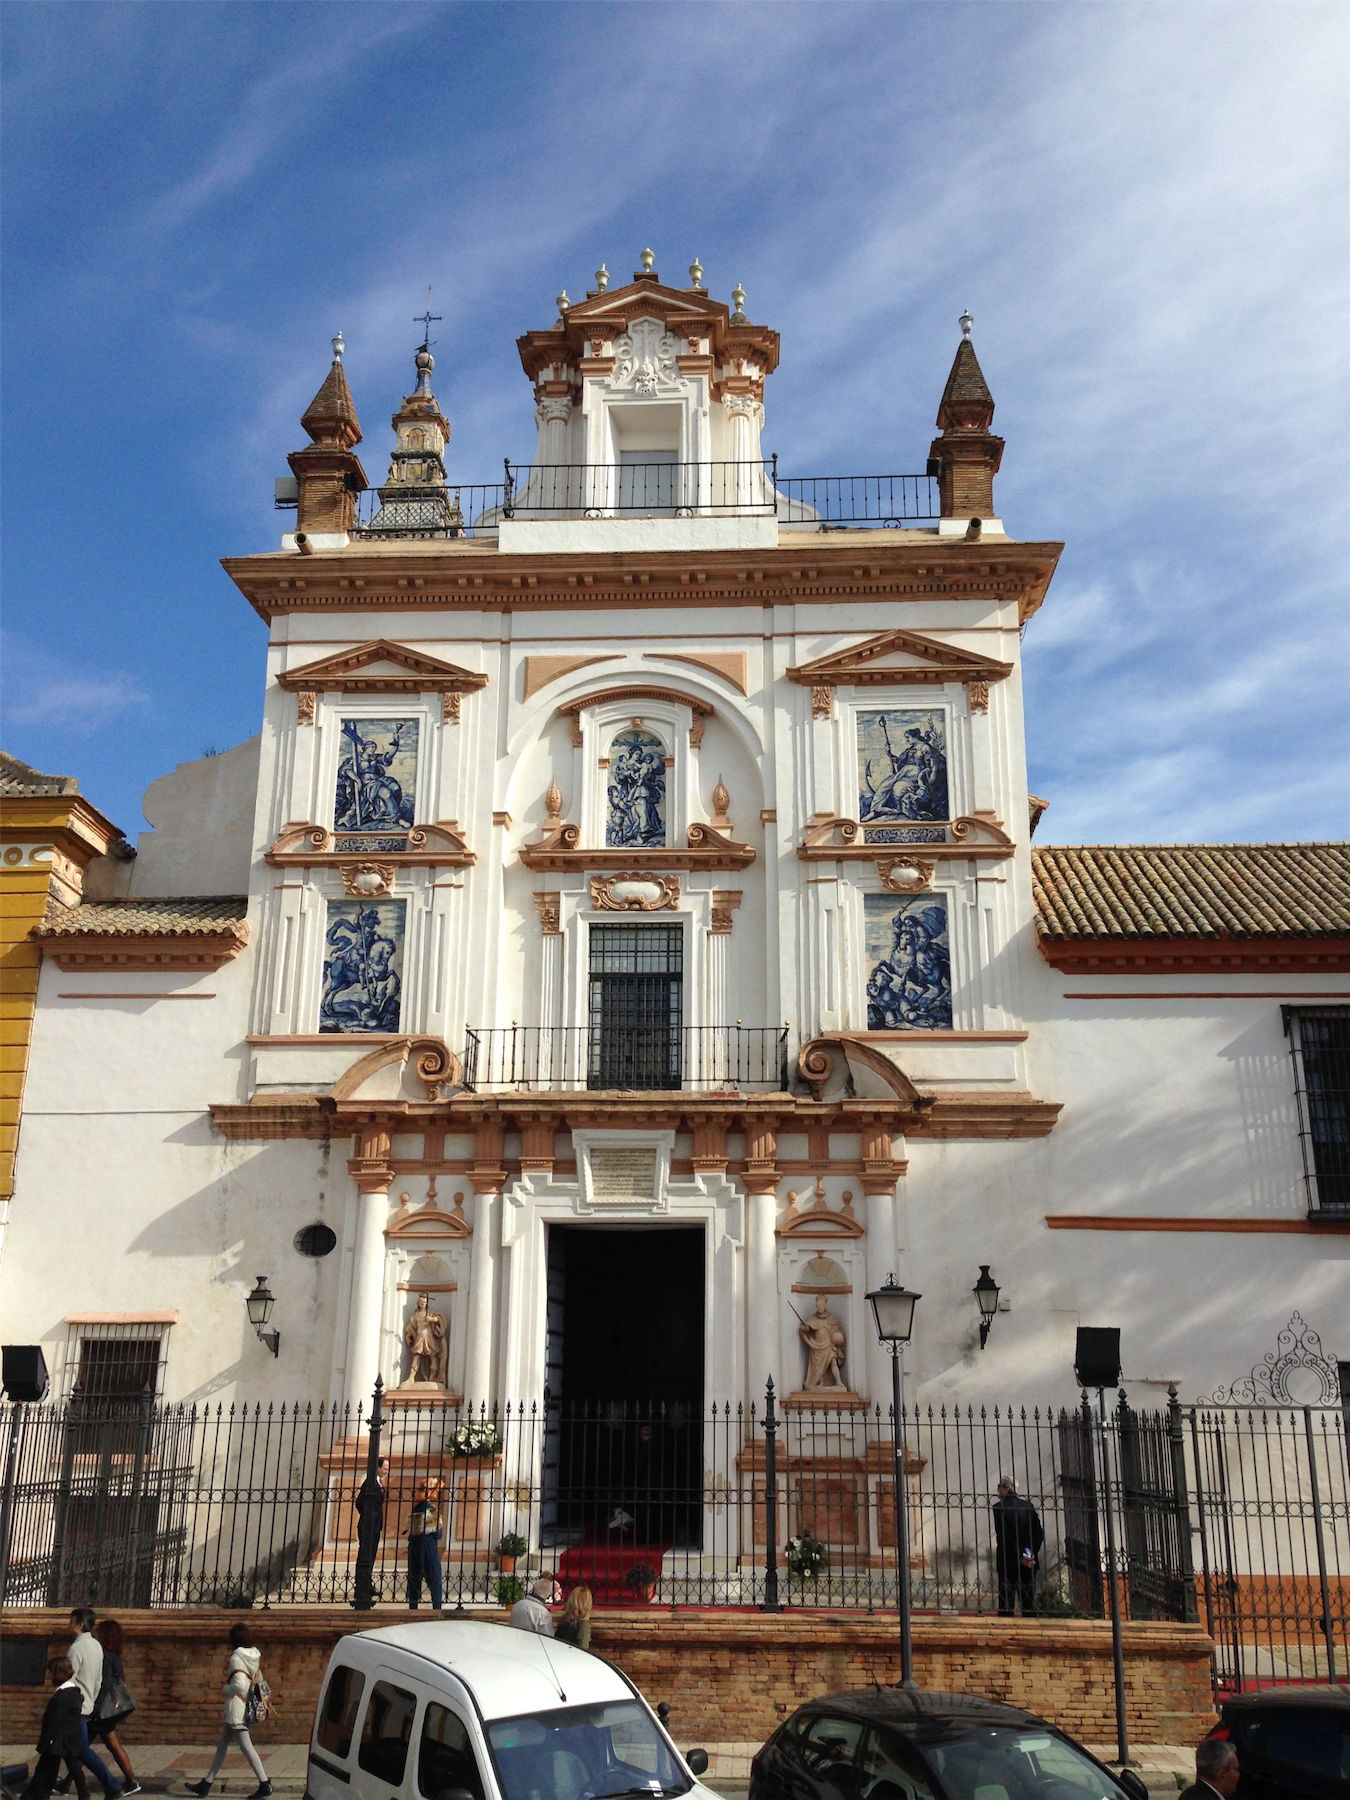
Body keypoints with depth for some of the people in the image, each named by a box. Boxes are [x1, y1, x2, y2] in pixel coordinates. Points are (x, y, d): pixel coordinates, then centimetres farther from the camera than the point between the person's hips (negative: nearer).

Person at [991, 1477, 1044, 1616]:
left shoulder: (999, 1507, -7)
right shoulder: (1027, 1505, 5)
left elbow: (1002, 1537, -13)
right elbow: (1039, 1534, 2)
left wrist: (1020, 1556, -10)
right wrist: (1031, 1554, -2)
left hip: (1008, 1562, -4)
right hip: (1030, 1563, 4)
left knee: (1006, 1603, 0)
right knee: (1029, 1601, 10)